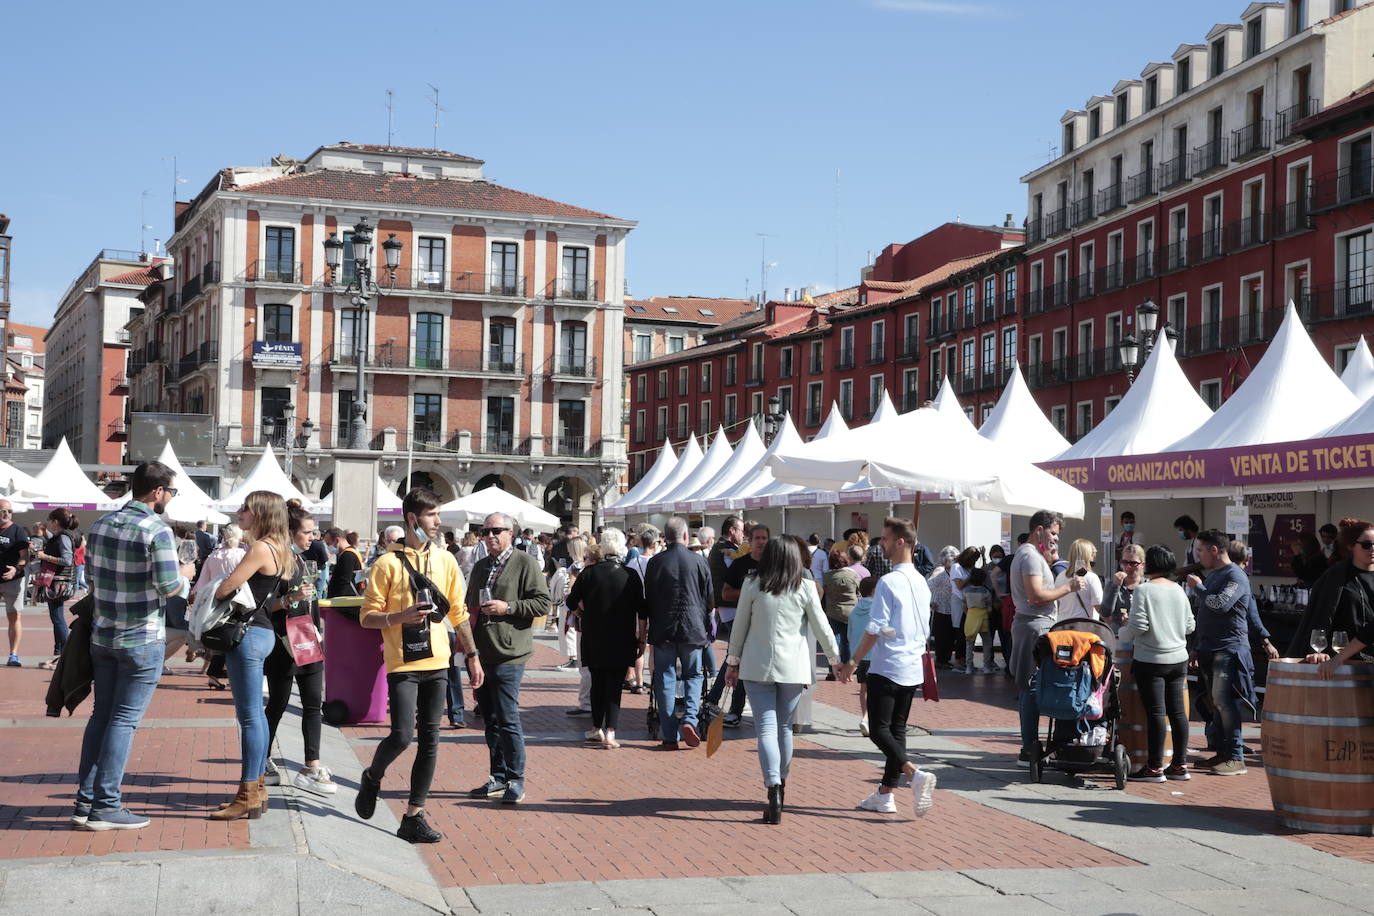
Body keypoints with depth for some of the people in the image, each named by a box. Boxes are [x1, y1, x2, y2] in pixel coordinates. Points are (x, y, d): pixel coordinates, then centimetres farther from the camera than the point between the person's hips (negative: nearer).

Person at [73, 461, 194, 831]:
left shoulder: (102, 524, 7)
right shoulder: (157, 530, -16)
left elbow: (93, 578, 14)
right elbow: (168, 587, -19)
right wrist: (184, 574, 0)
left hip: (102, 634, 7)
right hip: (141, 639, -7)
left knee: (101, 714, 13)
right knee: (124, 720, -1)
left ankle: (85, 801, 16)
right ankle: (105, 806, 1)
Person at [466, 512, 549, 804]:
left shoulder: (525, 563, -5)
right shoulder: (480, 567, 18)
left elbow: (542, 603, -11)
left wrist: (507, 607, -18)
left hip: (508, 654, -7)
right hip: (481, 654, 7)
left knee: (507, 720, -8)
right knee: (491, 720, 12)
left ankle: (516, 781, 1)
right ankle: (498, 778, 20)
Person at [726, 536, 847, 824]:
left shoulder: (752, 585, -3)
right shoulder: (805, 588, -2)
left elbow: (739, 627, 3)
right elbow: (822, 628, 3)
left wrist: (733, 662, 14)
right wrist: (837, 661, 16)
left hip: (758, 667, -1)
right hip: (793, 668, 1)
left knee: (766, 728, -4)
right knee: (785, 728, 15)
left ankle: (773, 787, -21)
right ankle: (780, 784, 27)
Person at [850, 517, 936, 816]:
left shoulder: (889, 581, -15)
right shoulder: (921, 582, 11)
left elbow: (875, 629, -16)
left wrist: (853, 662, -7)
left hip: (886, 668, -8)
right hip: (912, 670, 8)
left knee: (879, 730, -4)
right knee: (897, 729, 11)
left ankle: (915, 773, -22)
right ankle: (886, 794, 15)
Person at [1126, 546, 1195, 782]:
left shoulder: (1143, 590, -12)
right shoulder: (1179, 590, 6)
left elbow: (1139, 626, -17)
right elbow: (1189, 626, 11)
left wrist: (1128, 625, 3)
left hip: (1151, 659, -6)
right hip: (1178, 659, 6)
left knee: (1155, 712, -4)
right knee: (1177, 711, 9)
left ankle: (1154, 768, -1)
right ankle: (1180, 765, 15)